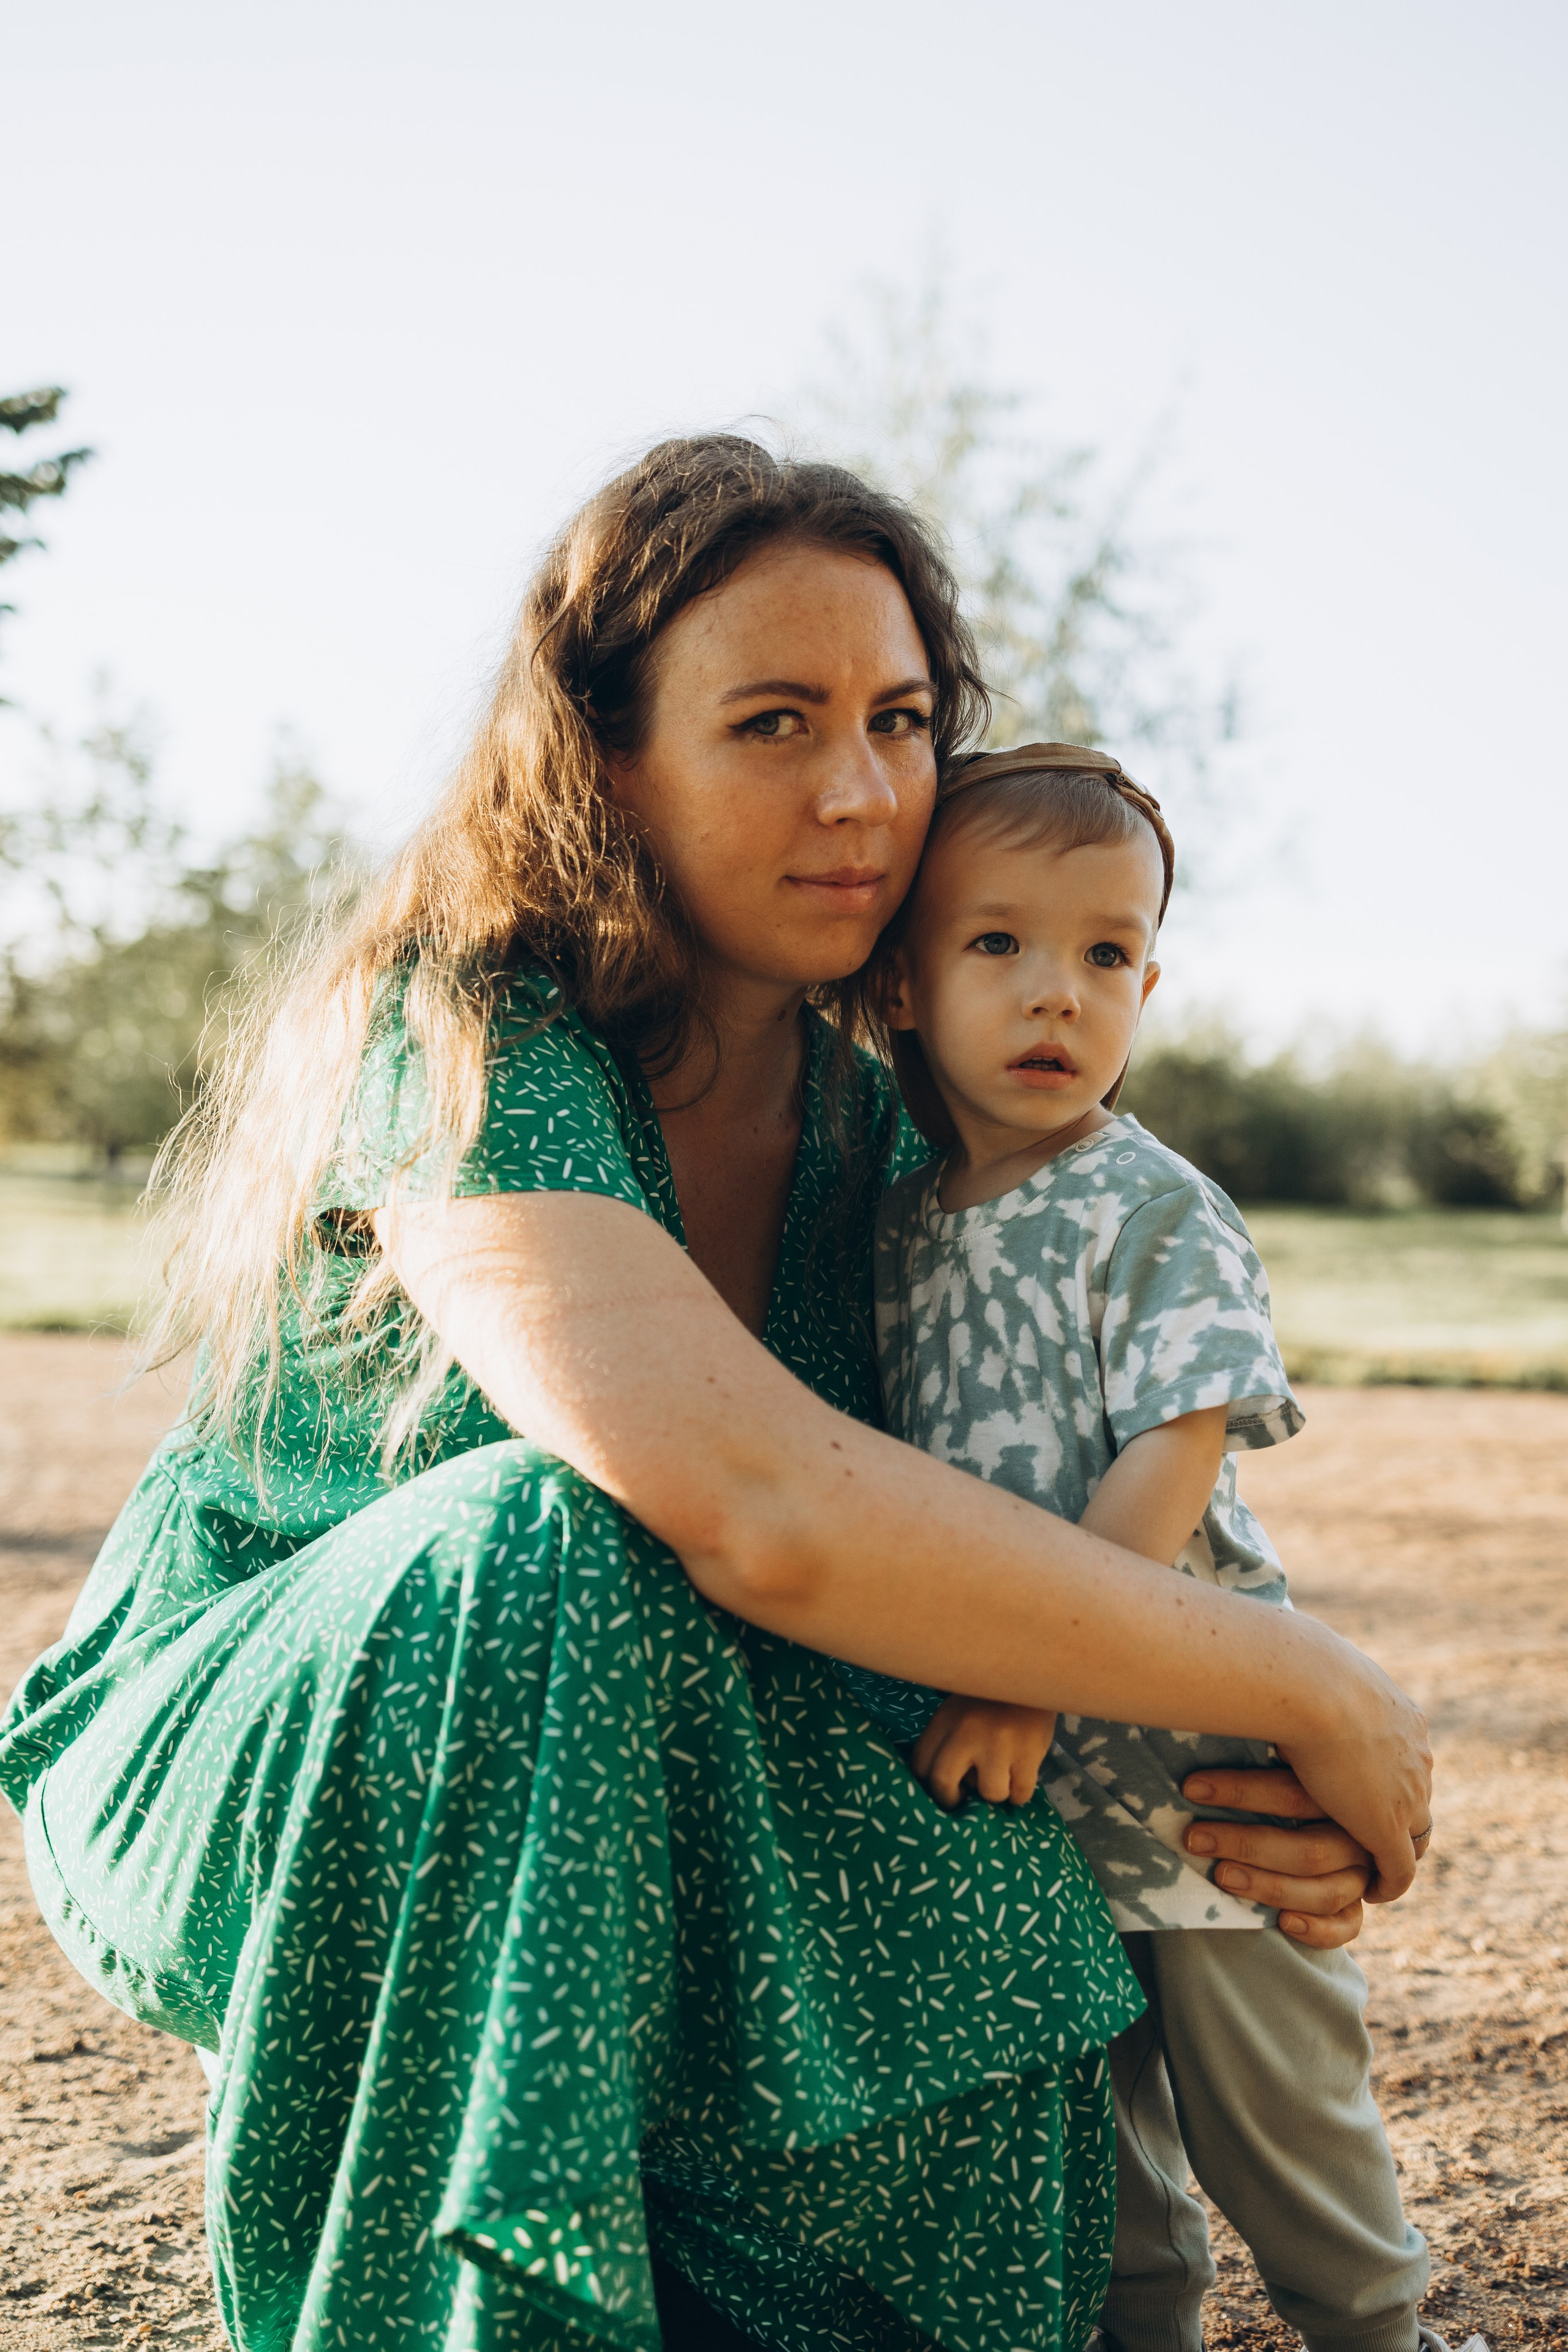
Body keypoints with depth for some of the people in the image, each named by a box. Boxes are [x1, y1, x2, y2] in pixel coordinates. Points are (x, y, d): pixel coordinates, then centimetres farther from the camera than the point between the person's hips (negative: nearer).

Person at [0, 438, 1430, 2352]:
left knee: (971, 1934, -24)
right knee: (564, 1535, -35)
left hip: (574, 1805, 5)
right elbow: (767, 1514, -39)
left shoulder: (865, 1126, -1)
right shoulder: (463, 1039, -25)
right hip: (251, 1773, -5)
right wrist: (1303, 1690, -30)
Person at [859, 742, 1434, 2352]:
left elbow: (1170, 1467, -20)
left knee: (1275, 2122, 9)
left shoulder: (1157, 1217, -12)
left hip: (1187, 1769, -5)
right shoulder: (898, 1223, 4)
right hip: (1008, 1788, 5)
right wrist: (941, 1700, 4)